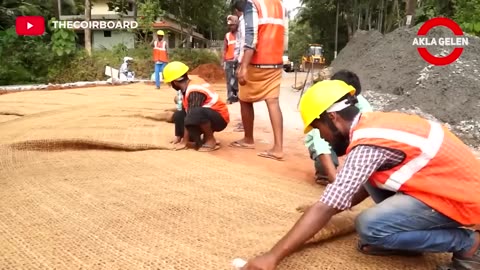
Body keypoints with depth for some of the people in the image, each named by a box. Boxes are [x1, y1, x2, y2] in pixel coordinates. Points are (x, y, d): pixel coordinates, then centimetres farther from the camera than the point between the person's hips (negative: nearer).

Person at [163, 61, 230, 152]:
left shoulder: (195, 91, -24)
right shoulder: (187, 88, 3)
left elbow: (190, 117, -26)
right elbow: (185, 112, 8)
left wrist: (184, 142, -22)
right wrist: (178, 137, 8)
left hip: (219, 118, -9)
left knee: (196, 113, -37)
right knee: (179, 115, 2)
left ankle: (210, 140, -14)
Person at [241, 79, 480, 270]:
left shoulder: (368, 144, -24)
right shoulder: (375, 122, 4)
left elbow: (326, 209, -28)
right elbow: (364, 185, 19)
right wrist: (332, 208, 21)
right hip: (451, 180, 9)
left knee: (369, 226, -22)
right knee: (369, 175, 5)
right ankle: (405, 237, 9)